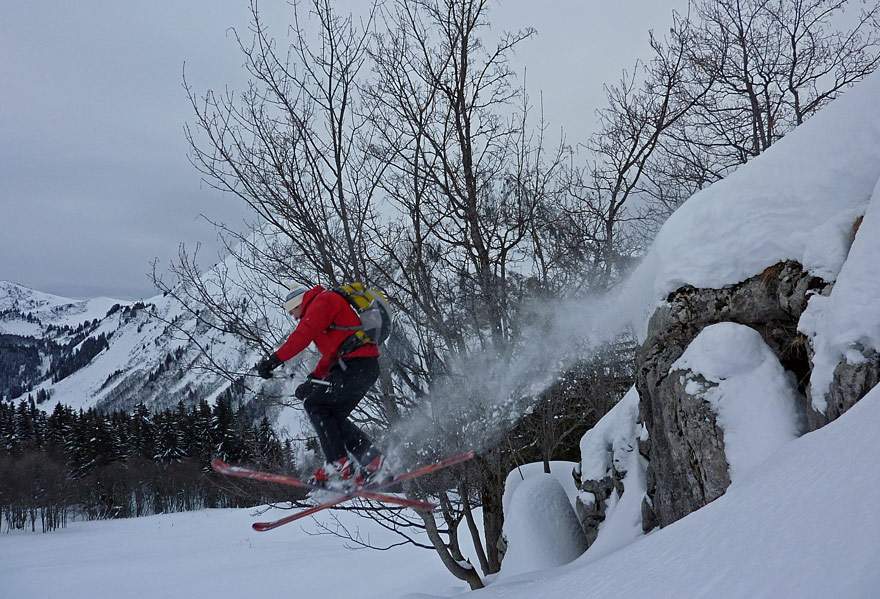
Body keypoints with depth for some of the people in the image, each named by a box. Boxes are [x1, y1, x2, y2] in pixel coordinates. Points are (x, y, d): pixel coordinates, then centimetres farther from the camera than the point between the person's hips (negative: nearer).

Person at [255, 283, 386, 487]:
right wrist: (312, 380, 23)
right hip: (367, 369, 10)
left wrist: (274, 359, -14)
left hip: (355, 365, -10)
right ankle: (372, 458, 4)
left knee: (315, 405, -6)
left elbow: (303, 335, -13)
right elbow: (331, 353, 32)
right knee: (332, 415, 12)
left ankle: (340, 463, -13)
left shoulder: (323, 300, 0)